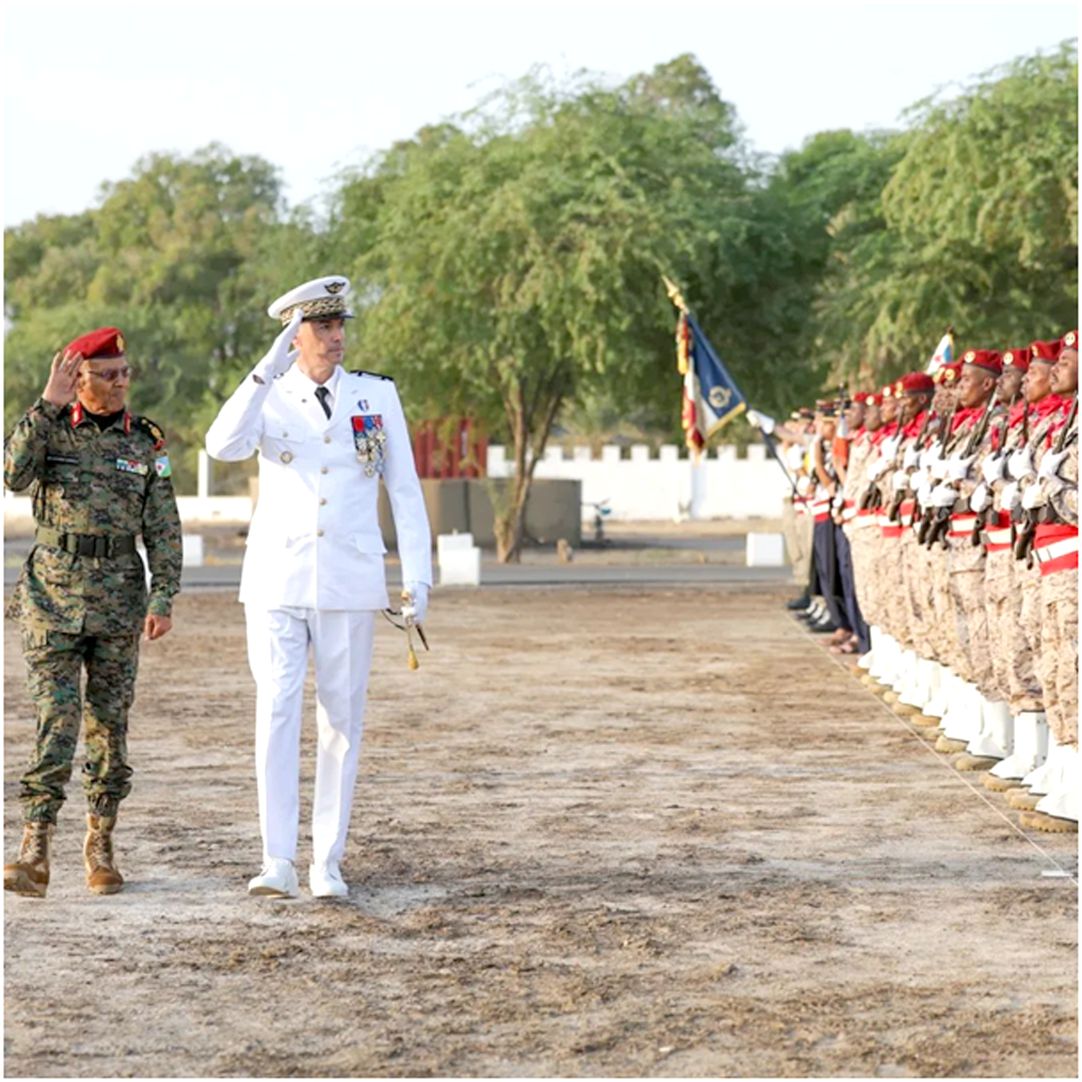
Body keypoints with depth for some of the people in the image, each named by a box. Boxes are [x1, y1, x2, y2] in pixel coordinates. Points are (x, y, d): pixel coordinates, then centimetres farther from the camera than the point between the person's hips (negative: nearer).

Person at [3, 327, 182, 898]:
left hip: (118, 601, 2)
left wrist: (163, 599, -5)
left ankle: (100, 844, 17)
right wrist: (47, 405, -17)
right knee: (55, 723, -11)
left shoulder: (146, 442, 4)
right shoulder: (50, 427, 2)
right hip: (52, 596, -2)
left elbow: (164, 530, 4)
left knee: (110, 724, 6)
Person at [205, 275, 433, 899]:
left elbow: (405, 490, 7)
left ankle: (327, 864, 9)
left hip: (350, 583, 1)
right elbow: (225, 446, -18)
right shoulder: (269, 399, 3)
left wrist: (417, 575, -1)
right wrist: (269, 370, -25)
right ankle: (278, 863, -9)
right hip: (278, 582, -1)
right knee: (277, 713, -10)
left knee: (343, 721, 3)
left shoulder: (378, 396, 6)